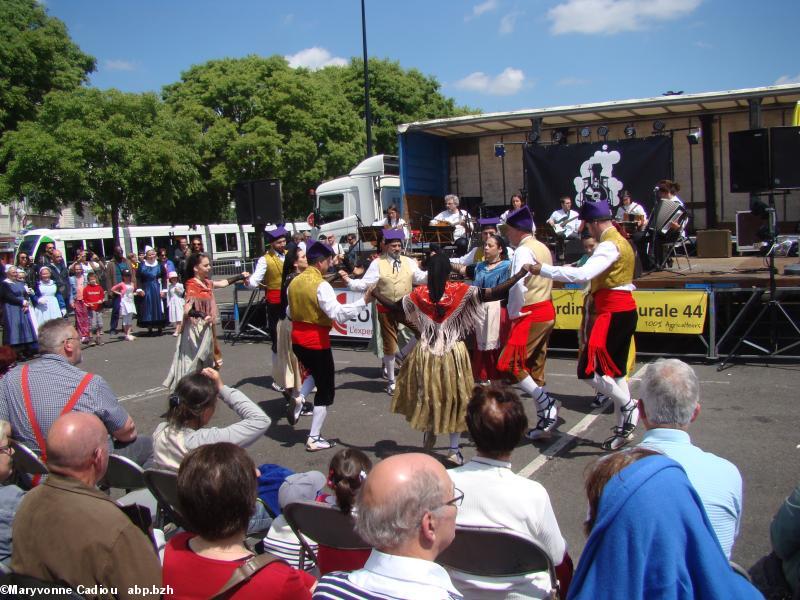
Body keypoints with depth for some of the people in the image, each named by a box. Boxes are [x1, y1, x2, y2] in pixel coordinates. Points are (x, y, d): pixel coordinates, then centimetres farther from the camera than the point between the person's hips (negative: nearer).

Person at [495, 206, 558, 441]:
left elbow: (517, 287, -21)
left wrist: (513, 315, -9)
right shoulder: (543, 248, 15)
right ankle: (545, 420, 15)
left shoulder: (523, 251, -13)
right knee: (536, 367, 12)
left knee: (510, 363, -6)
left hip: (530, 314, -9)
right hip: (547, 311, 9)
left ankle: (545, 402, -10)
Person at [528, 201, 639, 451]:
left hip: (613, 313, -11)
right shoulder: (619, 241, 18)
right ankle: (623, 428, 21)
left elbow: (583, 275, -29)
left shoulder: (609, 245, -16)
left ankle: (628, 405, 1)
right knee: (615, 369, 14)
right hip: (623, 310, 11)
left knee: (588, 370, -11)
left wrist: (543, 270, -25)